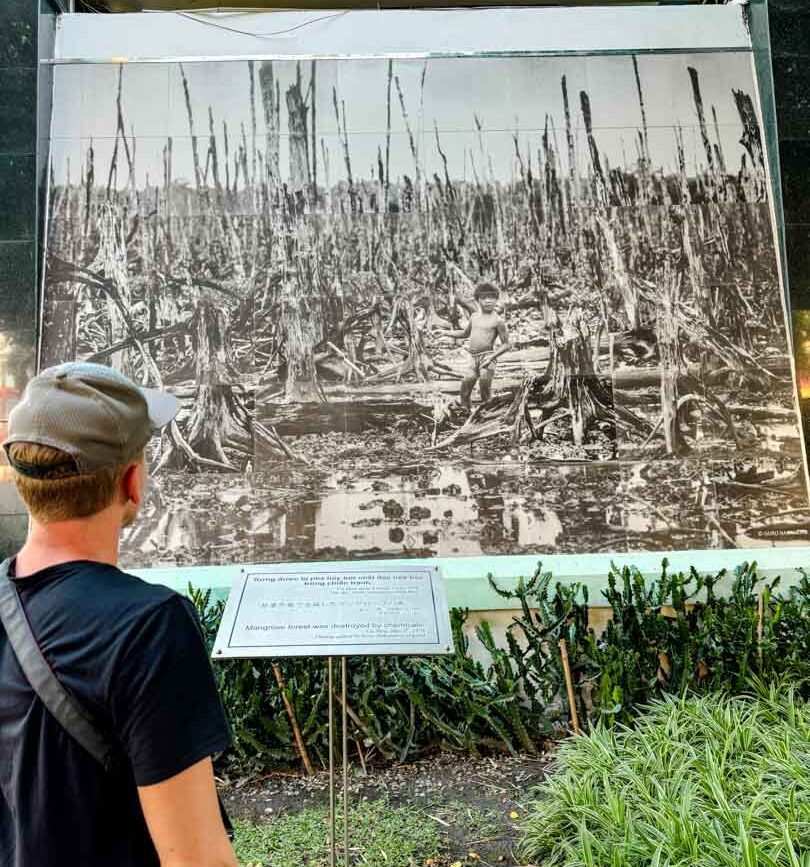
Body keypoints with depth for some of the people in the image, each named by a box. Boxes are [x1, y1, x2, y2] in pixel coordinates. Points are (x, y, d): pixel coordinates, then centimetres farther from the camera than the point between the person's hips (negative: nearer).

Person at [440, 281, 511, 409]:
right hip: (471, 357, 5)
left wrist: (491, 357, -19)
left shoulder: (498, 320, -5)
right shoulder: (474, 316, 13)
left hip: (487, 357, -5)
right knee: (465, 393, 3)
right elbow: (465, 333, 30)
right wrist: (446, 332, 25)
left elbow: (506, 345, -6)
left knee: (485, 392, -6)